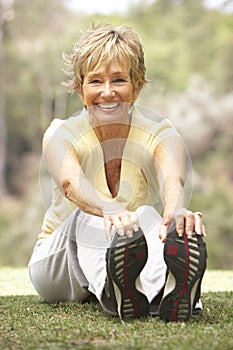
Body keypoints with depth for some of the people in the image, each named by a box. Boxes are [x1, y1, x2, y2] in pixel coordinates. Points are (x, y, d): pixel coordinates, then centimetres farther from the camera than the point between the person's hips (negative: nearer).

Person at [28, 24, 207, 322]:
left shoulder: (161, 136, -9)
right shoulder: (60, 135, -13)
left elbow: (172, 179, -34)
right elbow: (71, 182, -37)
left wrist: (176, 212, -60)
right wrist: (111, 211, -62)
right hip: (58, 265, 0)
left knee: (147, 215, -32)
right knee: (89, 218, -33)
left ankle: (166, 289, -67)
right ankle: (109, 293, -68)